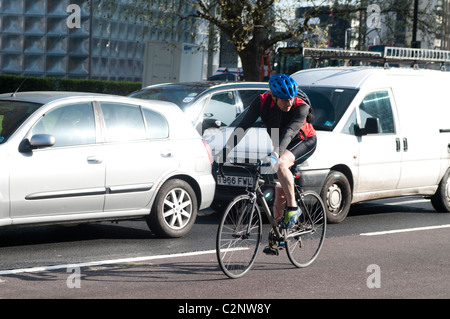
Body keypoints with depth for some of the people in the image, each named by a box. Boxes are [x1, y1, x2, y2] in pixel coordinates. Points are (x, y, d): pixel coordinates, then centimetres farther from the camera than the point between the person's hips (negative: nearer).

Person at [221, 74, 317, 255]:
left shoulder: (301, 107, -32)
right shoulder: (262, 102, -22)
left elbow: (289, 132, -44)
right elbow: (244, 125, -26)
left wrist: (275, 155, -58)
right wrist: (227, 148, -38)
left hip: (305, 142, -5)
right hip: (281, 146, 5)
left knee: (281, 164, -35)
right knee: (280, 194, 5)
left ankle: (293, 208, -21)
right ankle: (275, 239, 14)